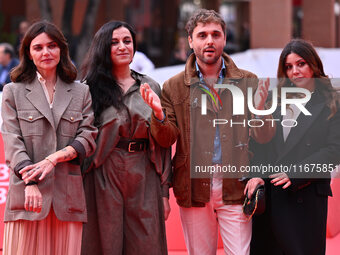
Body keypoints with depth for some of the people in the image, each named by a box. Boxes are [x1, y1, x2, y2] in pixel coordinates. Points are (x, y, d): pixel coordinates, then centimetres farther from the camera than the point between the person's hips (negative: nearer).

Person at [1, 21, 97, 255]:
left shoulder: (81, 92, 16)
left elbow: (88, 139, 6)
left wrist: (54, 158, -11)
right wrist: (30, 183, -16)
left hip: (68, 196, 2)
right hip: (28, 196, -1)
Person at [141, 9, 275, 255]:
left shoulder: (248, 82, 6)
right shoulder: (174, 87, 6)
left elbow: (264, 138, 2)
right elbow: (167, 139, 2)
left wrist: (259, 109, -19)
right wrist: (159, 114, -19)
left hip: (235, 187, -1)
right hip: (194, 188, 1)